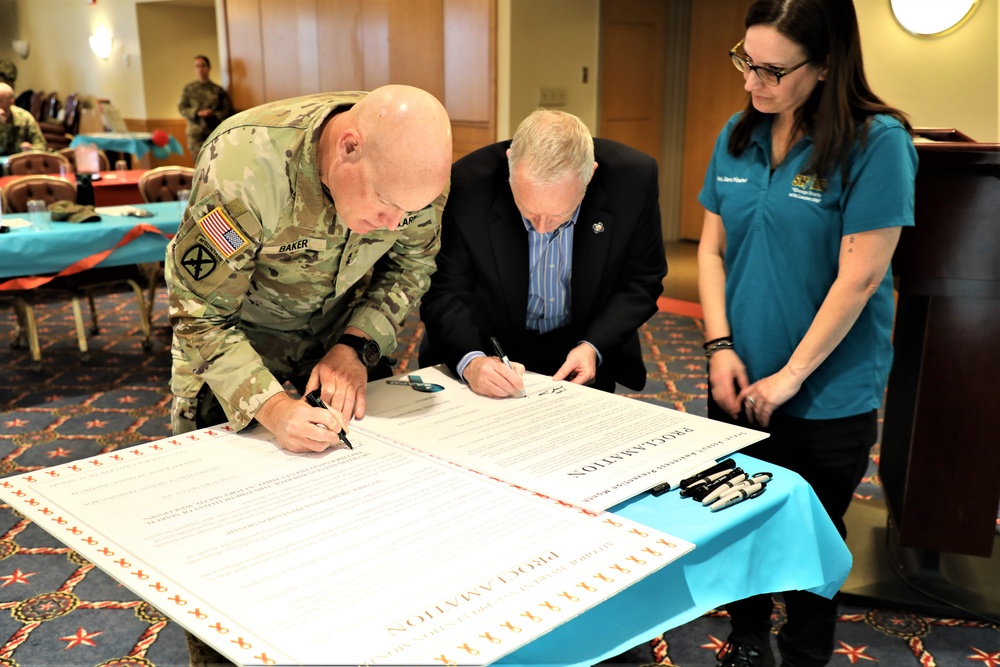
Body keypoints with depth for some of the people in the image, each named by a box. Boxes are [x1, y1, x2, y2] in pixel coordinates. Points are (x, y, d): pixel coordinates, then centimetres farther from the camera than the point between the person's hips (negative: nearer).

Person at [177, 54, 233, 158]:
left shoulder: (218, 90, 7)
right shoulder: (189, 89, 10)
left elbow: (228, 110, 5)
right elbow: (182, 108, 6)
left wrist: (214, 114, -14)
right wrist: (198, 113, -11)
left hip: (215, 133, 0)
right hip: (195, 134, 0)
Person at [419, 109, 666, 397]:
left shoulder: (634, 179, -18)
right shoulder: (467, 186, -22)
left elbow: (642, 282, -4)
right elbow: (444, 293, -14)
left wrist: (594, 346, -17)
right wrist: (470, 360, -32)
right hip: (490, 350, 2)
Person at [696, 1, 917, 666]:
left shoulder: (877, 141, -15)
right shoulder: (739, 136, 1)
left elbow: (858, 279, -18)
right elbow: (712, 248, 5)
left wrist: (790, 376, -15)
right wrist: (720, 346, -6)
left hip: (828, 394, -5)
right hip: (740, 384, 5)